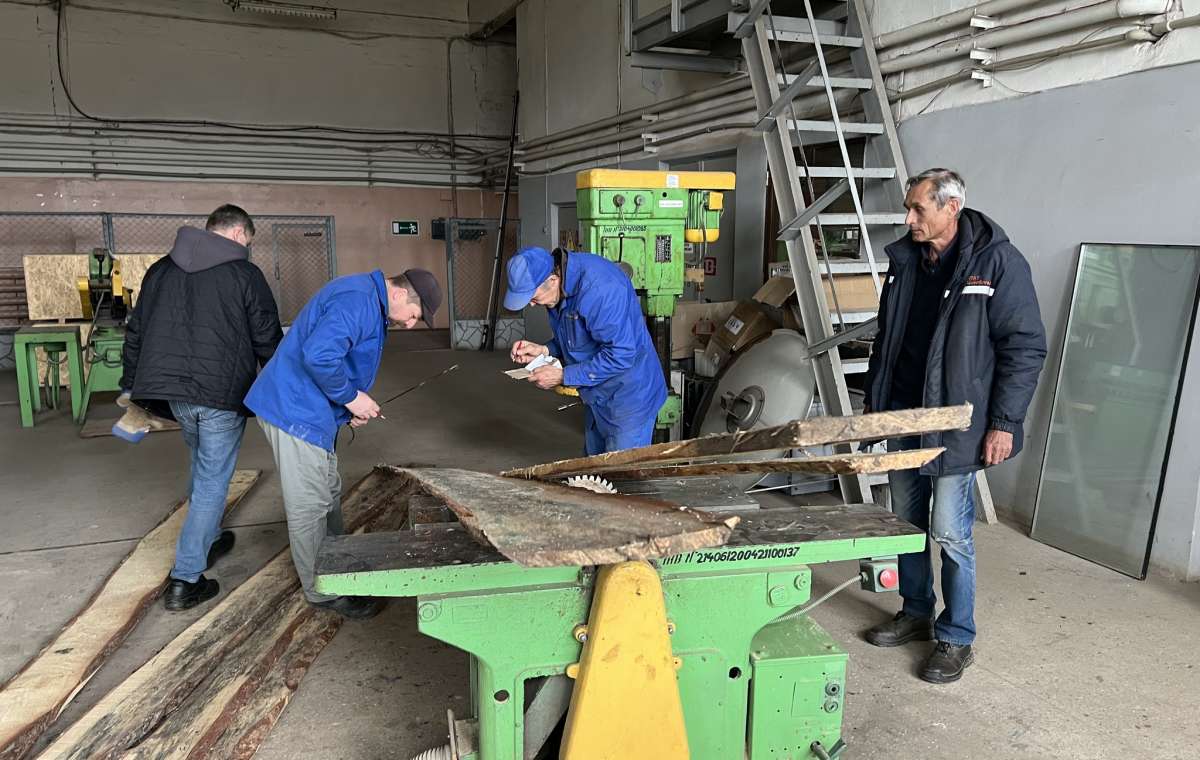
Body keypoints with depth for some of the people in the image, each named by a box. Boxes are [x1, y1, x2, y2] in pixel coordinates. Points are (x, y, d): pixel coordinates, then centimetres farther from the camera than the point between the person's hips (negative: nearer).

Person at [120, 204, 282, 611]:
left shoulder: (161, 269, 12)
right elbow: (268, 341, -4)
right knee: (212, 482, 3)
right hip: (222, 395, -6)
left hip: (171, 393, 6)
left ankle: (207, 540, 43)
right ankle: (185, 580, 4)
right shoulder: (245, 273, -5)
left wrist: (131, 386, 26)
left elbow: (135, 332, 17)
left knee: (201, 467, 27)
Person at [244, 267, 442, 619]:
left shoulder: (367, 300, 13)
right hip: (296, 411, -11)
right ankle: (323, 591, 12)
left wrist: (353, 405, 10)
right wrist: (351, 397, -18)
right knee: (309, 505, 0)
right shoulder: (357, 301, -21)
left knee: (329, 493, 21)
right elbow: (318, 355, -33)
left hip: (305, 409, 11)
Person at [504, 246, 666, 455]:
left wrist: (563, 376, -24)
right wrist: (544, 350, -5)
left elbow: (620, 355, -30)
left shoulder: (600, 288, -30)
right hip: (598, 396, 9)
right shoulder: (561, 287, -1)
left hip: (629, 396, -9)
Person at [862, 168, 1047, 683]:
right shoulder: (905, 260, 8)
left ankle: (956, 638, 16)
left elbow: (1025, 346, -11)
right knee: (907, 522, 15)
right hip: (903, 415, 7)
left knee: (949, 533, -2)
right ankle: (916, 613, 33)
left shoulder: (997, 261, -11)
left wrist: (1004, 422, -14)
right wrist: (875, 401, 17)